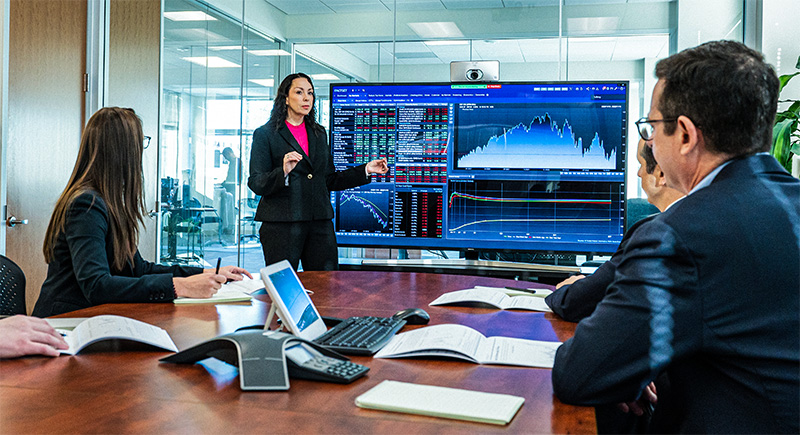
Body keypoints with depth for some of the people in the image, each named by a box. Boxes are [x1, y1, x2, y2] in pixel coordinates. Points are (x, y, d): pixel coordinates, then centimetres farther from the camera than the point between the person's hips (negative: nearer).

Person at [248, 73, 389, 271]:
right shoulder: (265, 134, 1)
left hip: (320, 223, 4)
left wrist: (366, 170, 10)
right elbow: (256, 184, -6)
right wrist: (283, 172, -24)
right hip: (282, 224, -4)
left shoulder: (319, 133, 18)